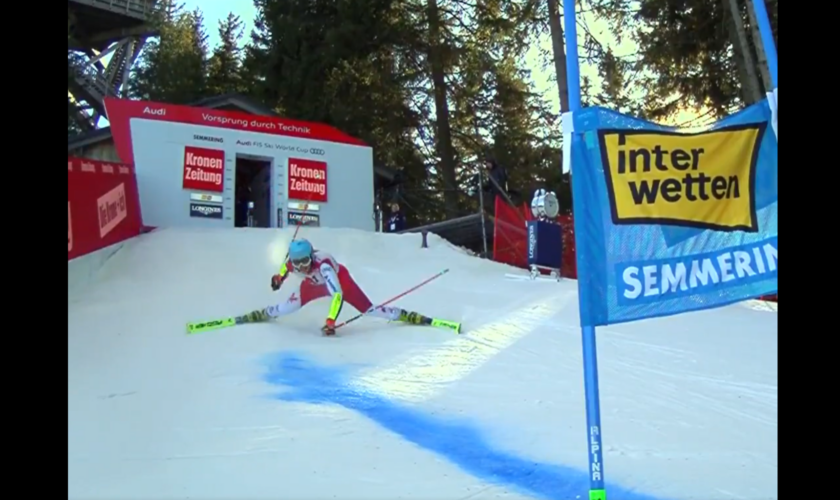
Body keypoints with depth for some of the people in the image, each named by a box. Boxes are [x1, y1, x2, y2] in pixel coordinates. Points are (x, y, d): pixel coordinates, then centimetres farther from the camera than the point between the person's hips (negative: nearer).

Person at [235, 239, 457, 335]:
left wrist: (330, 321, -56)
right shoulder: (293, 263, -27)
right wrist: (280, 276, 18)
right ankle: (259, 316, 23)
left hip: (340, 280, -5)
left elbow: (337, 294, -51)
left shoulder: (323, 264, -45)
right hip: (314, 284, 5)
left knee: (369, 310, -15)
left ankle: (410, 317, -13)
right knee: (286, 308, -4)